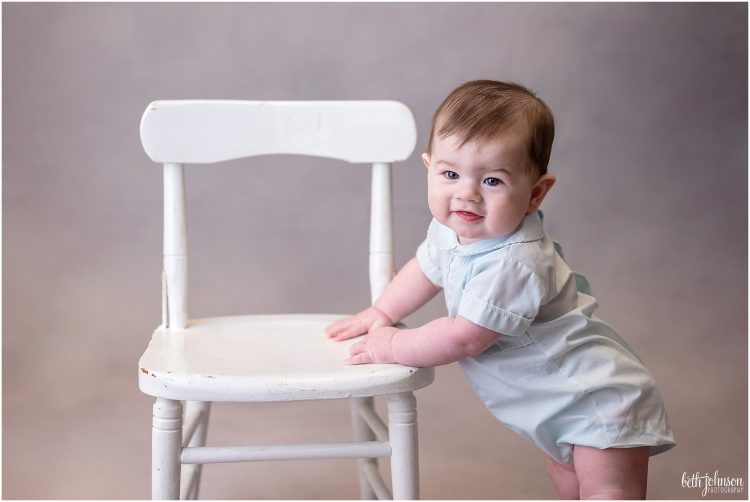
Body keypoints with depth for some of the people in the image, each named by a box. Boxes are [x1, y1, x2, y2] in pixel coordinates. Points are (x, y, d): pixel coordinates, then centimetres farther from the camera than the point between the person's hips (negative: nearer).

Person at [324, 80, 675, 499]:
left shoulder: (512, 265, -35)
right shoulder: (451, 230, -7)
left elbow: (464, 337, -28)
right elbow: (426, 268, 16)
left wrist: (391, 345, -15)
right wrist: (381, 314, 14)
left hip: (601, 401, -10)